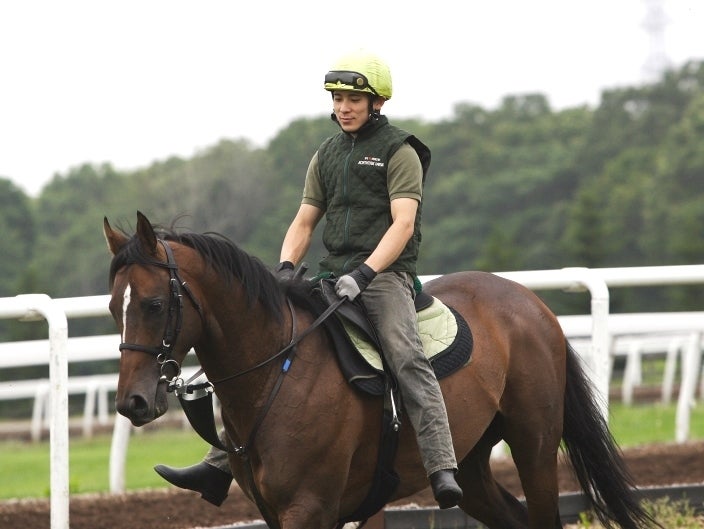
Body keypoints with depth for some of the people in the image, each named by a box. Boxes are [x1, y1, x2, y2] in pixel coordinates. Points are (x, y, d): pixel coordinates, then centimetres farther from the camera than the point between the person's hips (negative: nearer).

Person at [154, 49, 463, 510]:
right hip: (333, 274, 7)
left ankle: (442, 471, -37)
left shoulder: (399, 152, -2)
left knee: (408, 359, -29)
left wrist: (364, 273, -25)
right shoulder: (327, 155, 17)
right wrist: (285, 268, -2)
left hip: (385, 273, -7)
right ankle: (221, 464, 4)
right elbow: (304, 222, 18)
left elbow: (403, 223, -13)